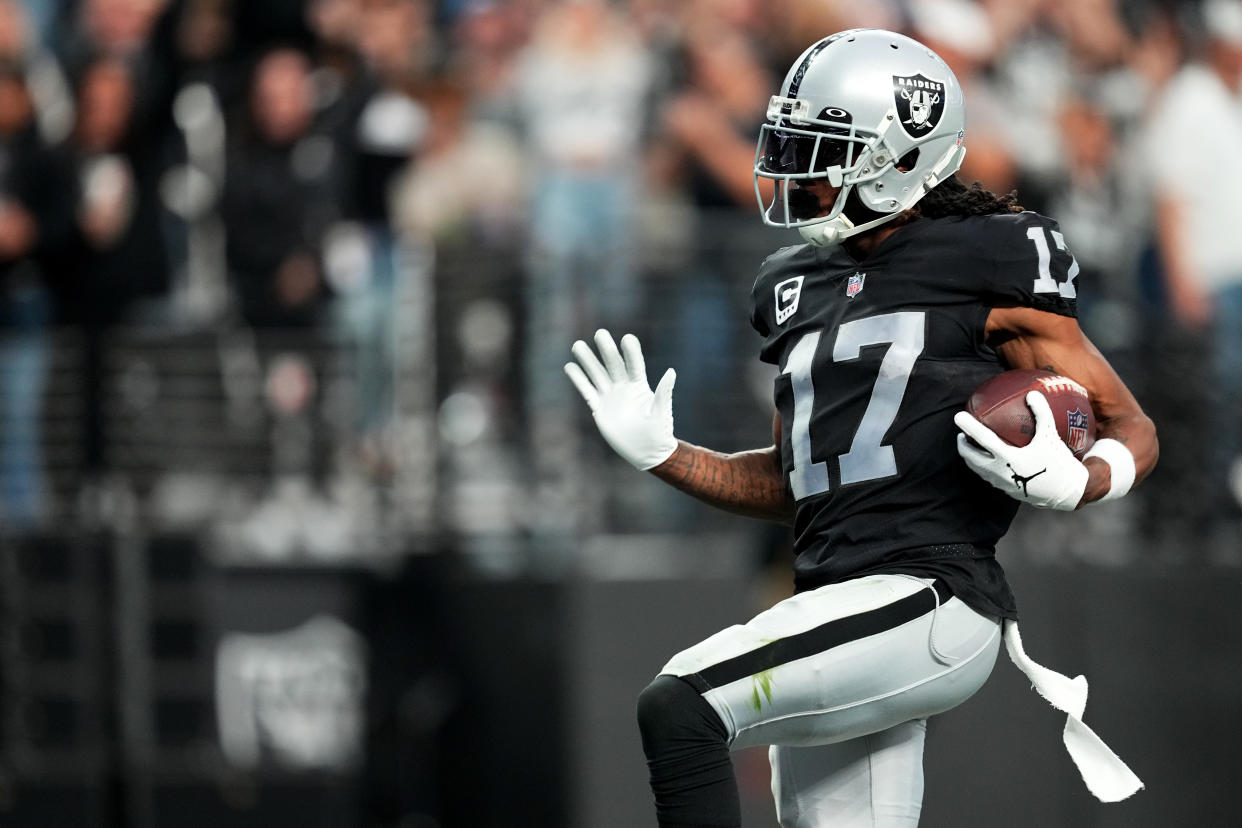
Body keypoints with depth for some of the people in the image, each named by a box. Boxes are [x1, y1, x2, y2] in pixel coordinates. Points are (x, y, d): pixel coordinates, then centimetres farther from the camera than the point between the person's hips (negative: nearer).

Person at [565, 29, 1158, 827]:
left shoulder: (987, 269, -4)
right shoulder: (802, 286, 18)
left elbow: (1131, 429, 1)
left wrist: (1067, 483, -20)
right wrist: (661, 454, 14)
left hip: (928, 604, -8)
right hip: (836, 606, 8)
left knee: (679, 709, -24)